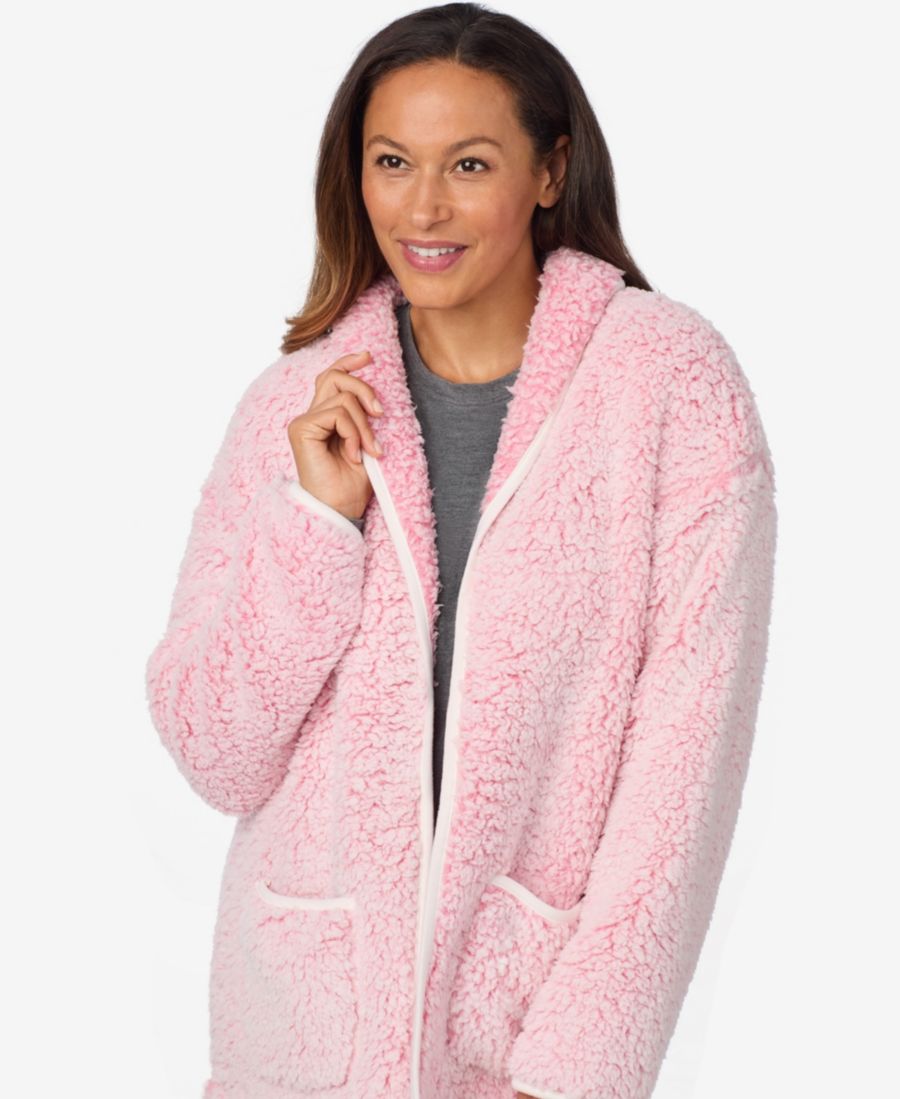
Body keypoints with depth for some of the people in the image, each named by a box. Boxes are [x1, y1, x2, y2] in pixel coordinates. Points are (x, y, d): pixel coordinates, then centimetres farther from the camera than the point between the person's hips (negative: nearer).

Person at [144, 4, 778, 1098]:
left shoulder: (671, 379, -9)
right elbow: (216, 759, -3)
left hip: (549, 1003, -2)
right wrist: (316, 517, -15)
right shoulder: (295, 404, -1)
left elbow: (690, 745, -12)